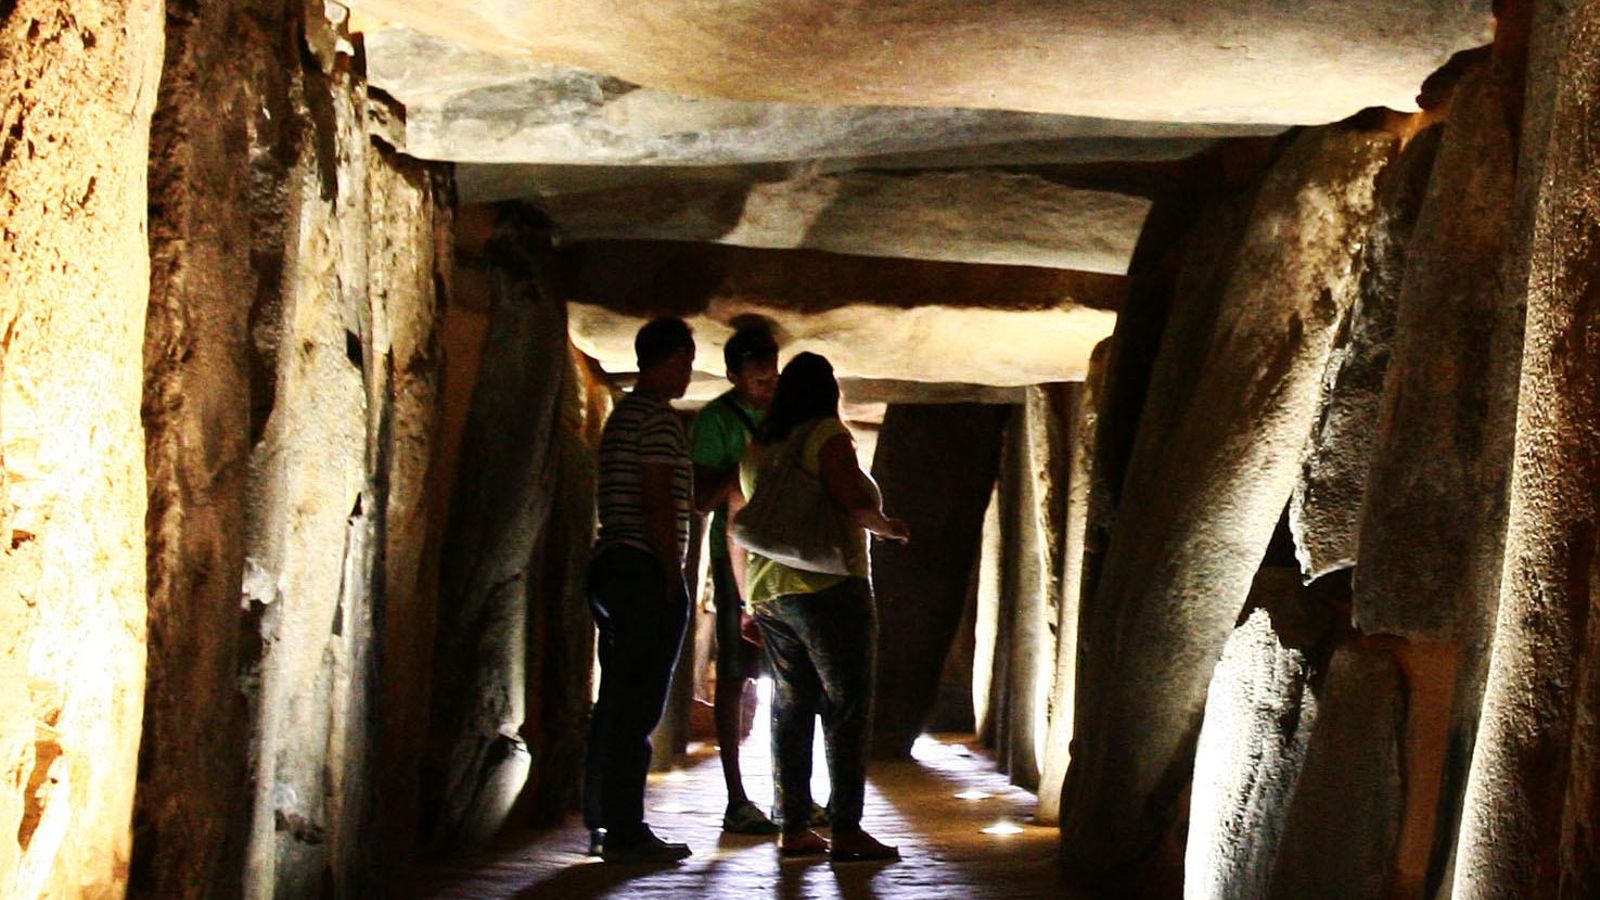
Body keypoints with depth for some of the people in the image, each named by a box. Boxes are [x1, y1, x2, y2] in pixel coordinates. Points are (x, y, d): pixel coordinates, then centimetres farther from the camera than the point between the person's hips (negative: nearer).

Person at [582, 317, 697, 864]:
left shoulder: (622, 416, 21)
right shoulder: (658, 418, -10)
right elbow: (657, 502, -16)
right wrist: (673, 576, -14)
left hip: (610, 568, 10)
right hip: (645, 571, -10)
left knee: (616, 700, 13)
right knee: (640, 705, -8)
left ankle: (601, 823, 17)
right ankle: (625, 832, -7)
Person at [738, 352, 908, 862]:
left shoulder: (758, 448, 16)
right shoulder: (827, 433, -5)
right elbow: (855, 504, -16)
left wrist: (751, 603, 20)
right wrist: (887, 527, 4)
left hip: (769, 593, 7)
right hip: (829, 588, -7)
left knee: (791, 709, 9)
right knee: (848, 707, -5)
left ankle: (794, 829, 10)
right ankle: (846, 830, -8)